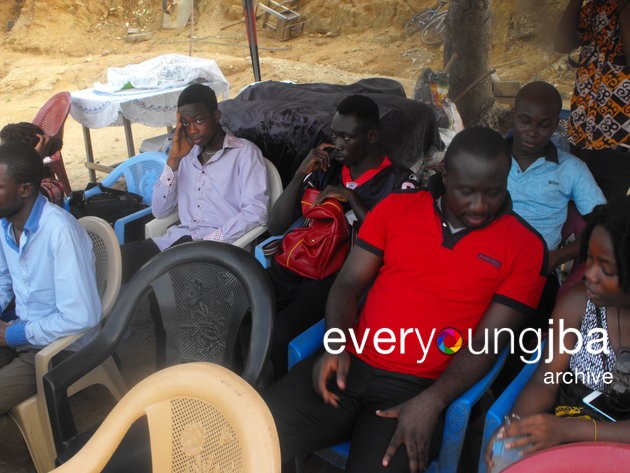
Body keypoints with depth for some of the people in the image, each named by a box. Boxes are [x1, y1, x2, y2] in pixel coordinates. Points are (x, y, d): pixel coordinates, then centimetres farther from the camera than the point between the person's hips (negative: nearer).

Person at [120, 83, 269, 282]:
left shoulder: (244, 152, 1)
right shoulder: (186, 154, 19)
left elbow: (256, 213, -12)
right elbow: (160, 211, 12)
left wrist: (210, 242, -20)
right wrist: (173, 159, 2)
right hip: (179, 239, 5)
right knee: (123, 255, -22)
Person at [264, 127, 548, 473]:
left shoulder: (524, 247, 0)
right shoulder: (395, 208, 8)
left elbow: (488, 341, -3)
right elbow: (348, 284, 8)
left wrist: (432, 401, -16)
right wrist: (336, 344, -11)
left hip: (418, 388, -2)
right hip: (350, 364, 3)